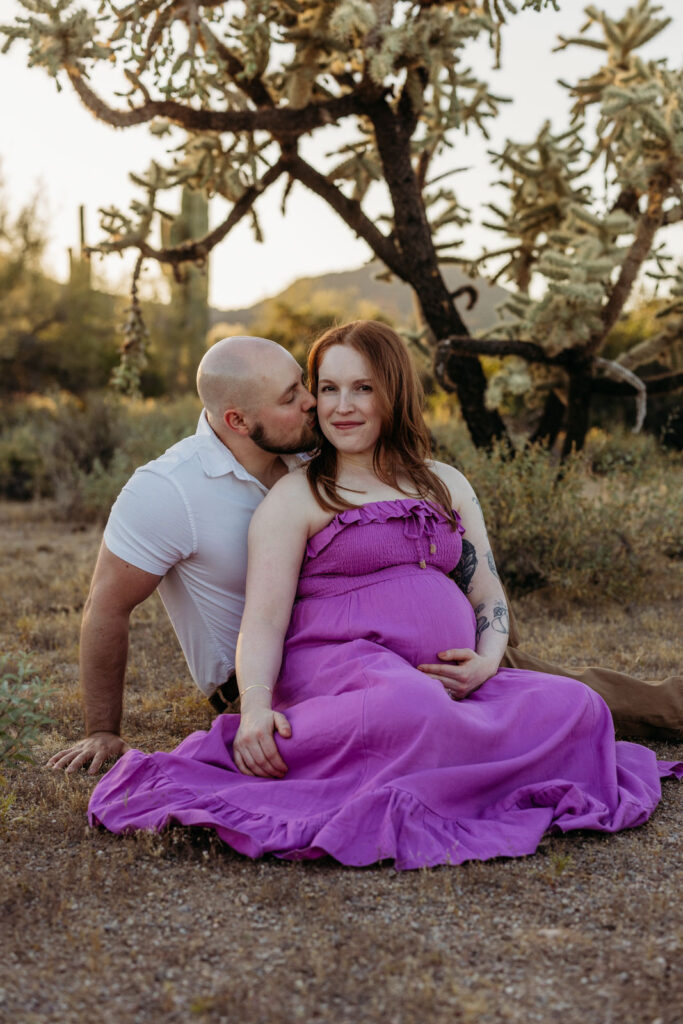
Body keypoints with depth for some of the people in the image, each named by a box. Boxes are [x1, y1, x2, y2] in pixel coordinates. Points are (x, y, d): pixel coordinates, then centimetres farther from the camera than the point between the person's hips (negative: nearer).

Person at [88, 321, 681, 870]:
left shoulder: (447, 485, 25)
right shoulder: (295, 498, 10)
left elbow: (489, 598, 23)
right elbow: (264, 618, -1)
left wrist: (487, 661, -1)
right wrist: (255, 707, -21)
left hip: (452, 683, 7)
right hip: (342, 663, -6)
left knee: (579, 707, -21)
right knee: (414, 708, -41)